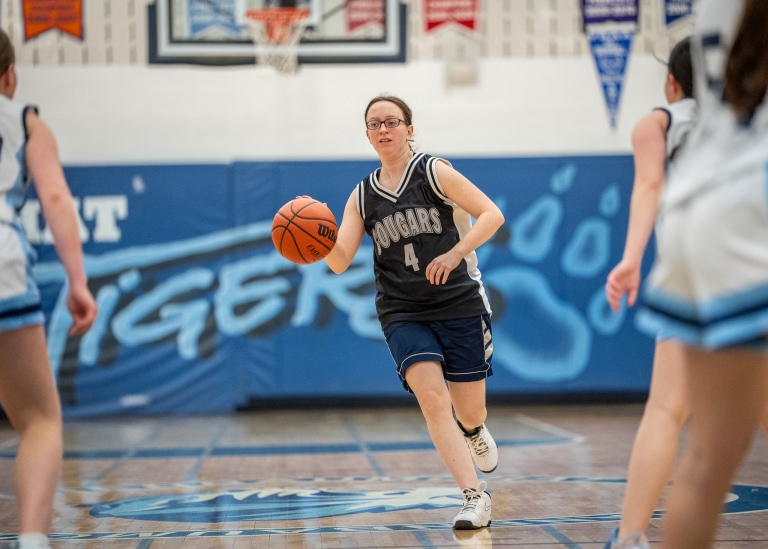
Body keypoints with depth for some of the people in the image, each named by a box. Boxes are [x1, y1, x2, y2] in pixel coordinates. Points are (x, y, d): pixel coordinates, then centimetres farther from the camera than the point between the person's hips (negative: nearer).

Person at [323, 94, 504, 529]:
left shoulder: (434, 171, -3)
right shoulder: (362, 196, 7)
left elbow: (492, 214, -8)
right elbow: (340, 261, 0)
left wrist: (454, 253, -21)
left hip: (459, 305, -2)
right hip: (403, 314, 2)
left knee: (470, 412, 5)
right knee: (432, 397, -20)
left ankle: (474, 430, 44)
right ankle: (475, 495, -16)